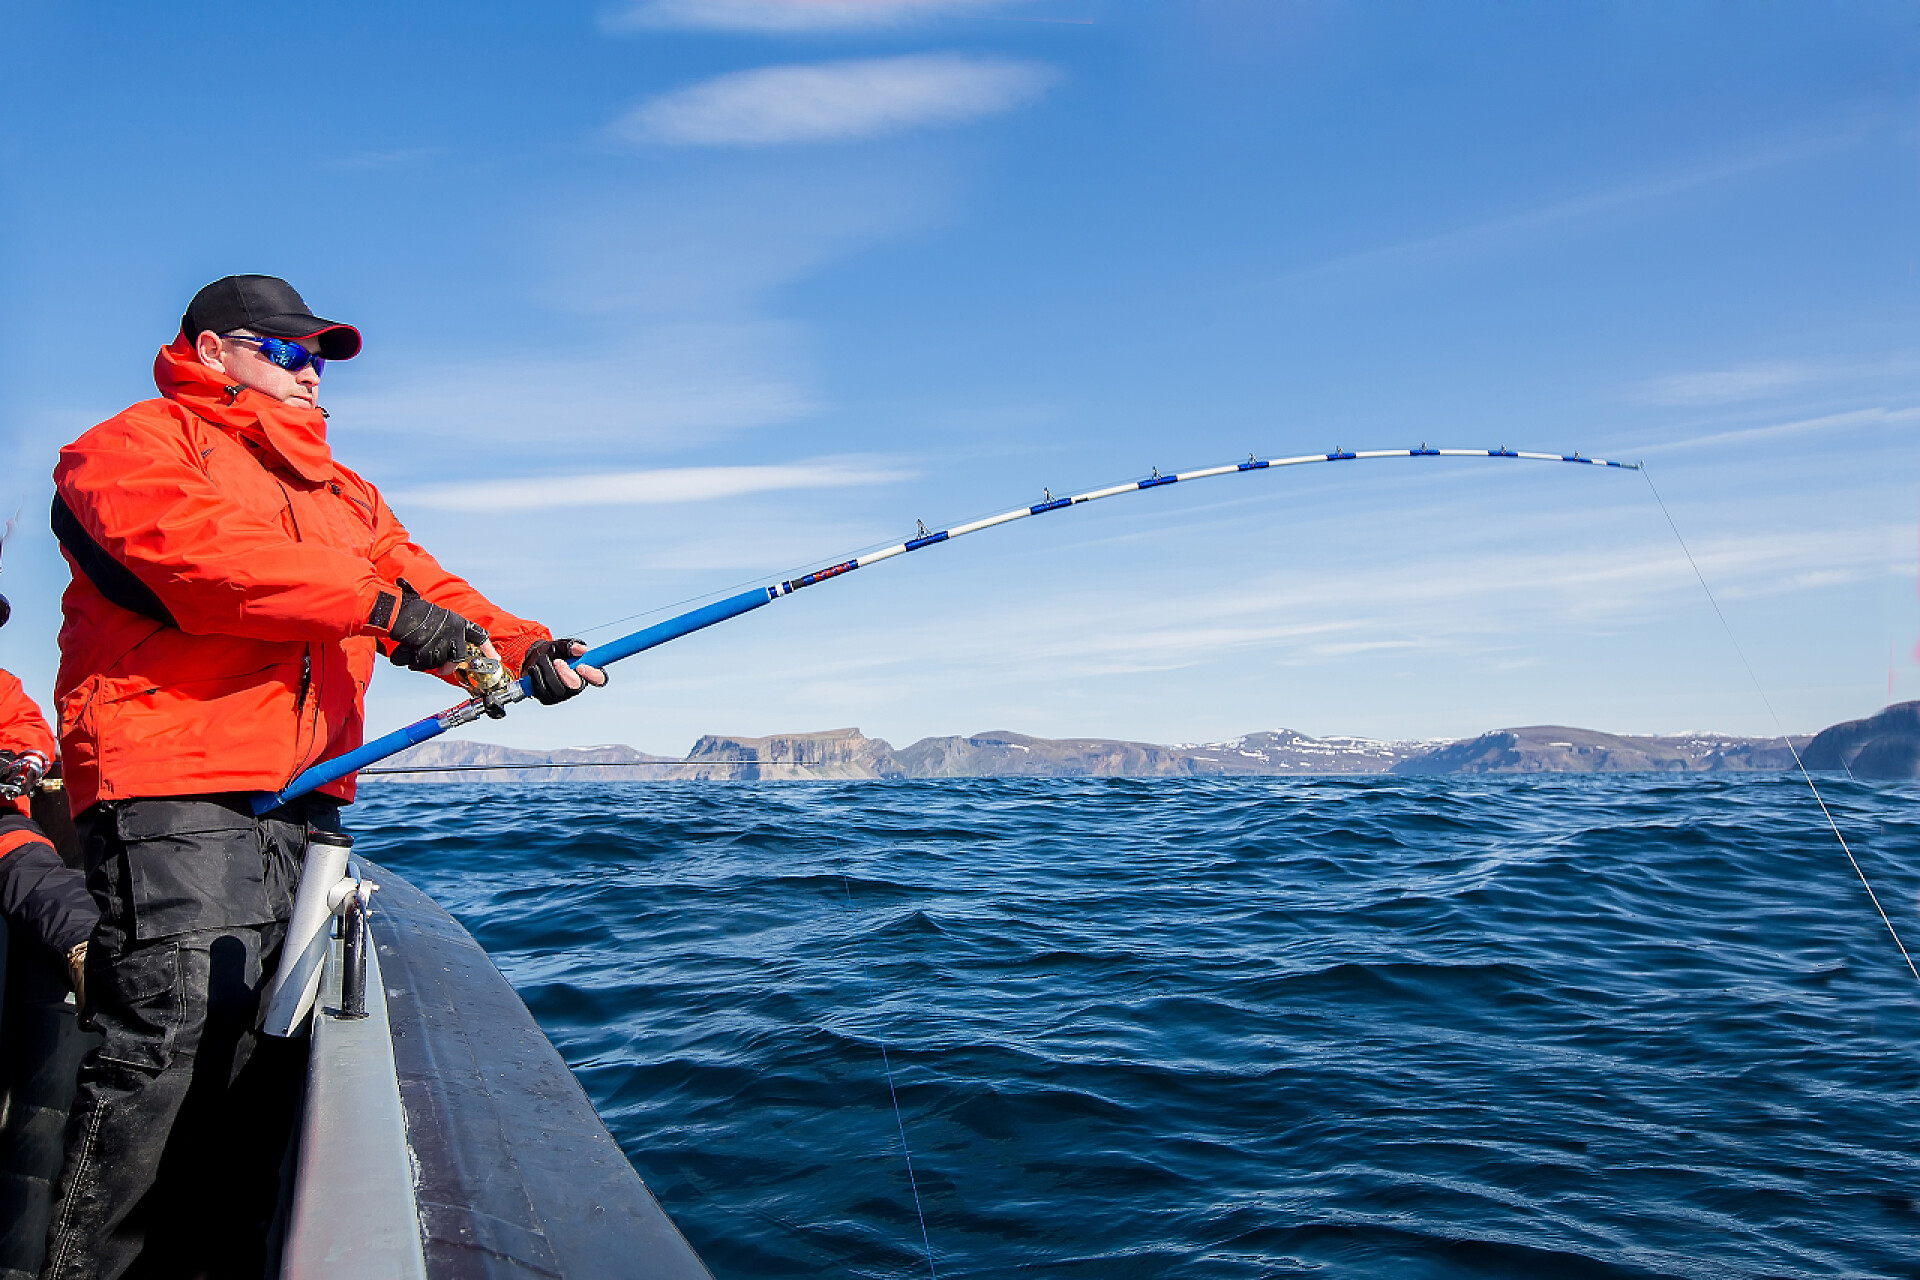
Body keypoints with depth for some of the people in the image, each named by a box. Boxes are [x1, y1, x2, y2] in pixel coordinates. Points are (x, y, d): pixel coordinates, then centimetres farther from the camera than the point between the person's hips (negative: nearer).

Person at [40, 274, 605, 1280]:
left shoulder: (341, 494, 29)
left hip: (303, 805, 7)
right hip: (174, 793, -7)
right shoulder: (132, 445, 7)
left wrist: (523, 651, -4)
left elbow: (423, 588, 16)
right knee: (166, 1041, -13)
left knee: (270, 1053, 5)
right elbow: (193, 553, -15)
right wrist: (379, 607, -20)